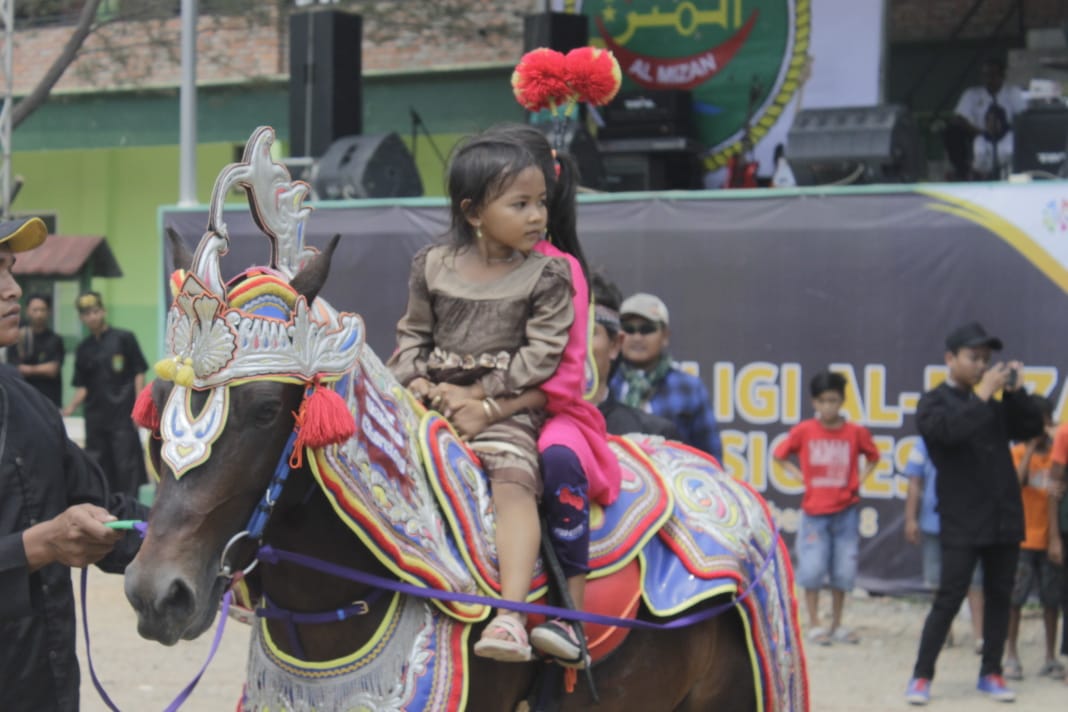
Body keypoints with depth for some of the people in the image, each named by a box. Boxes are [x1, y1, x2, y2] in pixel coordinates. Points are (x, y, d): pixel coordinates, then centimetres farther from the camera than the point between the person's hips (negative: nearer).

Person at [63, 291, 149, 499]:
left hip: (122, 417, -5)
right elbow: (82, 386, 10)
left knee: (126, 467, -6)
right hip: (95, 418, 5)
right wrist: (71, 408, -6)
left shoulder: (124, 339, -1)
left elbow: (139, 375, -1)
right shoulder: (84, 348, 10)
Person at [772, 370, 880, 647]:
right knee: (812, 569, -4)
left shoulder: (856, 432, -1)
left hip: (846, 511, 1)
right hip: (814, 511, -1)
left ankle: (837, 626, 18)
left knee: (844, 571, 5)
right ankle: (815, 625, 7)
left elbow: (873, 457, 15)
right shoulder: (804, 431, -4)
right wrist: (799, 476, -1)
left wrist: (859, 481, 3)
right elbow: (780, 455, 9)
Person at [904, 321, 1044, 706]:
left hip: (1004, 518, 5)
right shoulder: (933, 404, 0)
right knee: (949, 598, -7)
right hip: (962, 523, -5)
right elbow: (951, 429, -20)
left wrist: (1014, 391, -3)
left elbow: (1032, 427, 9)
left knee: (999, 596, 7)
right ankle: (921, 676, 0)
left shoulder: (994, 406, 17)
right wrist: (983, 395, -18)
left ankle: (991, 673, 16)